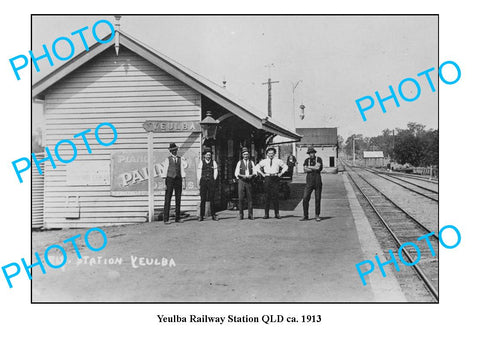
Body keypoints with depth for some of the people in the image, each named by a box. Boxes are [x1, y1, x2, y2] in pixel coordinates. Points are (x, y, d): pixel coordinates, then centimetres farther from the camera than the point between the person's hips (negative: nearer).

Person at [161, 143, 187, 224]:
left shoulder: (180, 159, 10)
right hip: (170, 179, -3)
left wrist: (184, 181, 2)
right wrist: (165, 182, -9)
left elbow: (182, 170, 8)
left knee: (178, 200, 5)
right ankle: (165, 219, -4)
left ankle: (177, 218, 12)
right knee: (167, 200, -5)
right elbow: (164, 171, -2)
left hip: (178, 180, 3)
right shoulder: (167, 159, 1)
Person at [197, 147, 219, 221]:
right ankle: (201, 216, 1)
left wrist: (213, 180, 3)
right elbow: (198, 173, 6)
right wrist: (200, 181, 1)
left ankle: (213, 215, 5)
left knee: (212, 199, 0)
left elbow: (215, 172, 10)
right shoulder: (201, 162, 5)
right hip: (203, 182, -1)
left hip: (211, 182, 1)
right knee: (202, 199, -2)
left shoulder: (213, 162, 8)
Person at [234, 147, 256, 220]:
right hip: (241, 181, -1)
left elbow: (254, 172, 7)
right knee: (241, 198, -3)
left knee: (249, 198, -1)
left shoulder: (251, 163, 11)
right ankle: (240, 214, 3)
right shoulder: (239, 163, 7)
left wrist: (251, 175, -14)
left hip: (249, 181, 1)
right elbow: (236, 173, 1)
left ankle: (250, 215, 3)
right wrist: (242, 176, -16)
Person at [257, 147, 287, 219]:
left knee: (275, 196, -3)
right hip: (267, 178, 1)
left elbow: (285, 167, 17)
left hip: (275, 178, 0)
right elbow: (257, 167, 19)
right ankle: (266, 214, 2)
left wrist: (280, 173, 7)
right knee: (267, 196, -1)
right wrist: (262, 174, 9)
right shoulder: (264, 161, 9)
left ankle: (277, 214, 3)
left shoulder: (278, 161, 8)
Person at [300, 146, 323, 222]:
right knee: (305, 198, -5)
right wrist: (314, 169, -11)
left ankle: (317, 216, 14)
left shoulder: (318, 159, 0)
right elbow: (305, 170, -4)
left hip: (317, 181, -2)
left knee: (317, 199, 4)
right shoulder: (307, 160, 8)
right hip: (309, 181, 2)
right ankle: (305, 216, 3)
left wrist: (309, 167, -5)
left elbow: (318, 167, -16)